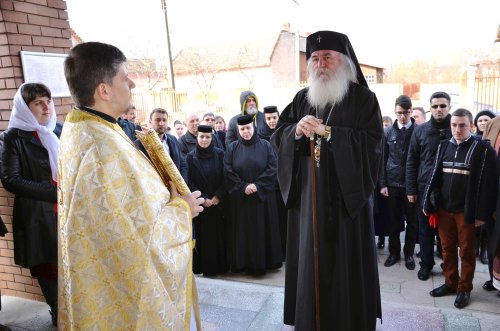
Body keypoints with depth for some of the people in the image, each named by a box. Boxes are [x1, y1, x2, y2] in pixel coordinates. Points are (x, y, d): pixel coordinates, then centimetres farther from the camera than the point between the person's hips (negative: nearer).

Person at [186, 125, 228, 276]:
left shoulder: (220, 154, 1)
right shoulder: (190, 157, 0)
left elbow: (225, 178, 0)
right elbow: (189, 181, -2)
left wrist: (218, 196, -11)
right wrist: (203, 198, -10)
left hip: (219, 202, 1)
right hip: (200, 203, 0)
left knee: (219, 233, 5)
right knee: (203, 235, 4)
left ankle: (220, 265, 19)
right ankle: (205, 267, 15)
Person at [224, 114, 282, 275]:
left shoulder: (265, 145, 2)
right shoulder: (232, 148, 4)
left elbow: (272, 168, -5)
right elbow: (228, 172, -3)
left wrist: (257, 185, -14)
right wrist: (243, 187, -13)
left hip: (262, 197, 0)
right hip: (240, 198, 0)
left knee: (262, 230, 5)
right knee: (243, 230, 5)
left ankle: (262, 262, 17)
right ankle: (244, 263, 16)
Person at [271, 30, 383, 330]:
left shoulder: (363, 98, -2)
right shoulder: (302, 98, 11)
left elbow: (372, 143, -12)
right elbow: (278, 135, 8)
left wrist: (327, 132, -19)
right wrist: (296, 131, -14)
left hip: (346, 198, -3)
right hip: (308, 198, 4)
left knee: (347, 267, 6)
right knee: (309, 262, 11)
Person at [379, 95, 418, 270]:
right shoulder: (388, 132, 3)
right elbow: (382, 159, 4)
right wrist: (382, 183, 0)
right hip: (392, 183, 1)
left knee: (412, 221, 9)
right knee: (393, 221, 10)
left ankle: (409, 253, 25)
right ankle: (394, 252, 25)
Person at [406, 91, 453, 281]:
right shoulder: (420, 131, 3)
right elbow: (412, 162, 4)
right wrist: (411, 190, 0)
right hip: (425, 189, 1)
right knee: (425, 229, 9)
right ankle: (426, 264, 24)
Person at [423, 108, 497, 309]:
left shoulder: (483, 149, -7)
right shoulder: (444, 146, 7)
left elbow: (487, 184, -10)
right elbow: (435, 176, 9)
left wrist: (482, 214, -14)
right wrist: (428, 203, 6)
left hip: (467, 211, -4)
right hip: (444, 209, 4)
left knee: (467, 252, 9)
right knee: (447, 249, 14)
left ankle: (464, 289, 23)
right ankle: (450, 283, 29)